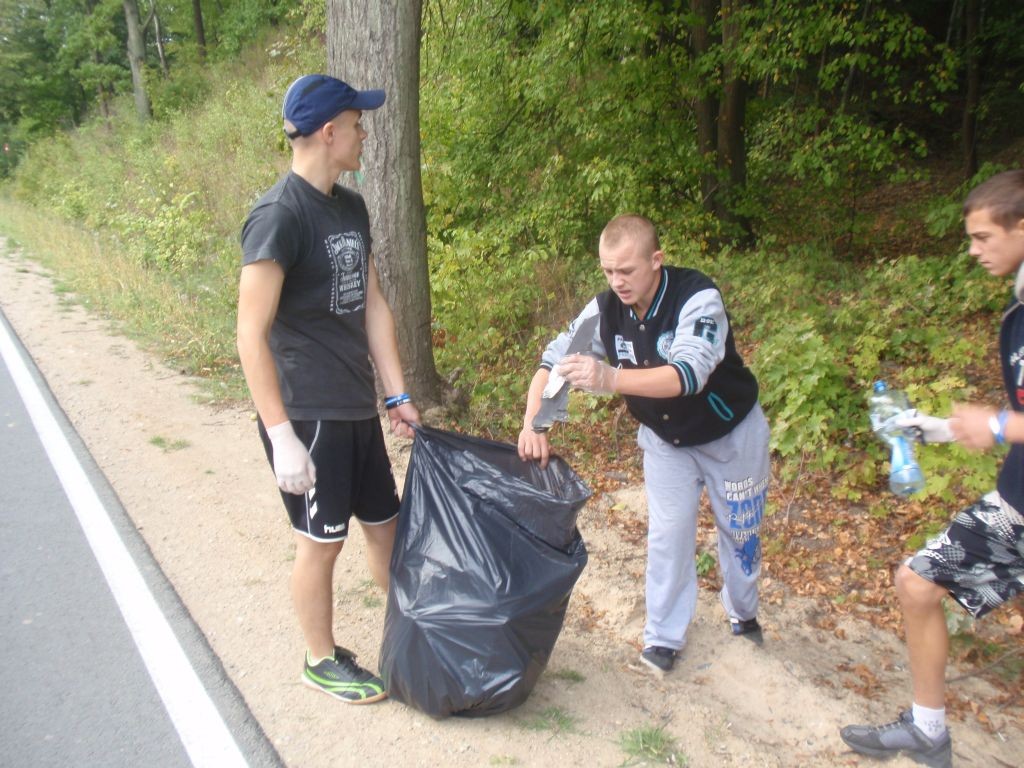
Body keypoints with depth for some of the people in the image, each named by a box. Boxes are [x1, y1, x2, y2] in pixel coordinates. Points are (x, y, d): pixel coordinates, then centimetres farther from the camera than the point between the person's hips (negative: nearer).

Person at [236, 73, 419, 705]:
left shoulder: (351, 207, 8)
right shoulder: (279, 216, -17)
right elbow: (252, 333, -19)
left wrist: (398, 396, 10)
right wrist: (282, 436, -22)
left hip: (357, 409, 8)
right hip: (307, 416, -8)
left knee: (386, 522, 17)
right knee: (321, 541, 7)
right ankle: (323, 660, 29)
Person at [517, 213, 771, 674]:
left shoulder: (697, 298, -33)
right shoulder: (605, 309, -19)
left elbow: (688, 374, -48)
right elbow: (554, 360, -17)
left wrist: (610, 380, -63)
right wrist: (533, 423, -34)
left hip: (730, 433, -3)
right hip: (664, 438, 3)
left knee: (738, 529, 14)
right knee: (667, 535, 2)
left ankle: (743, 614, 40)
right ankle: (663, 638, 19)